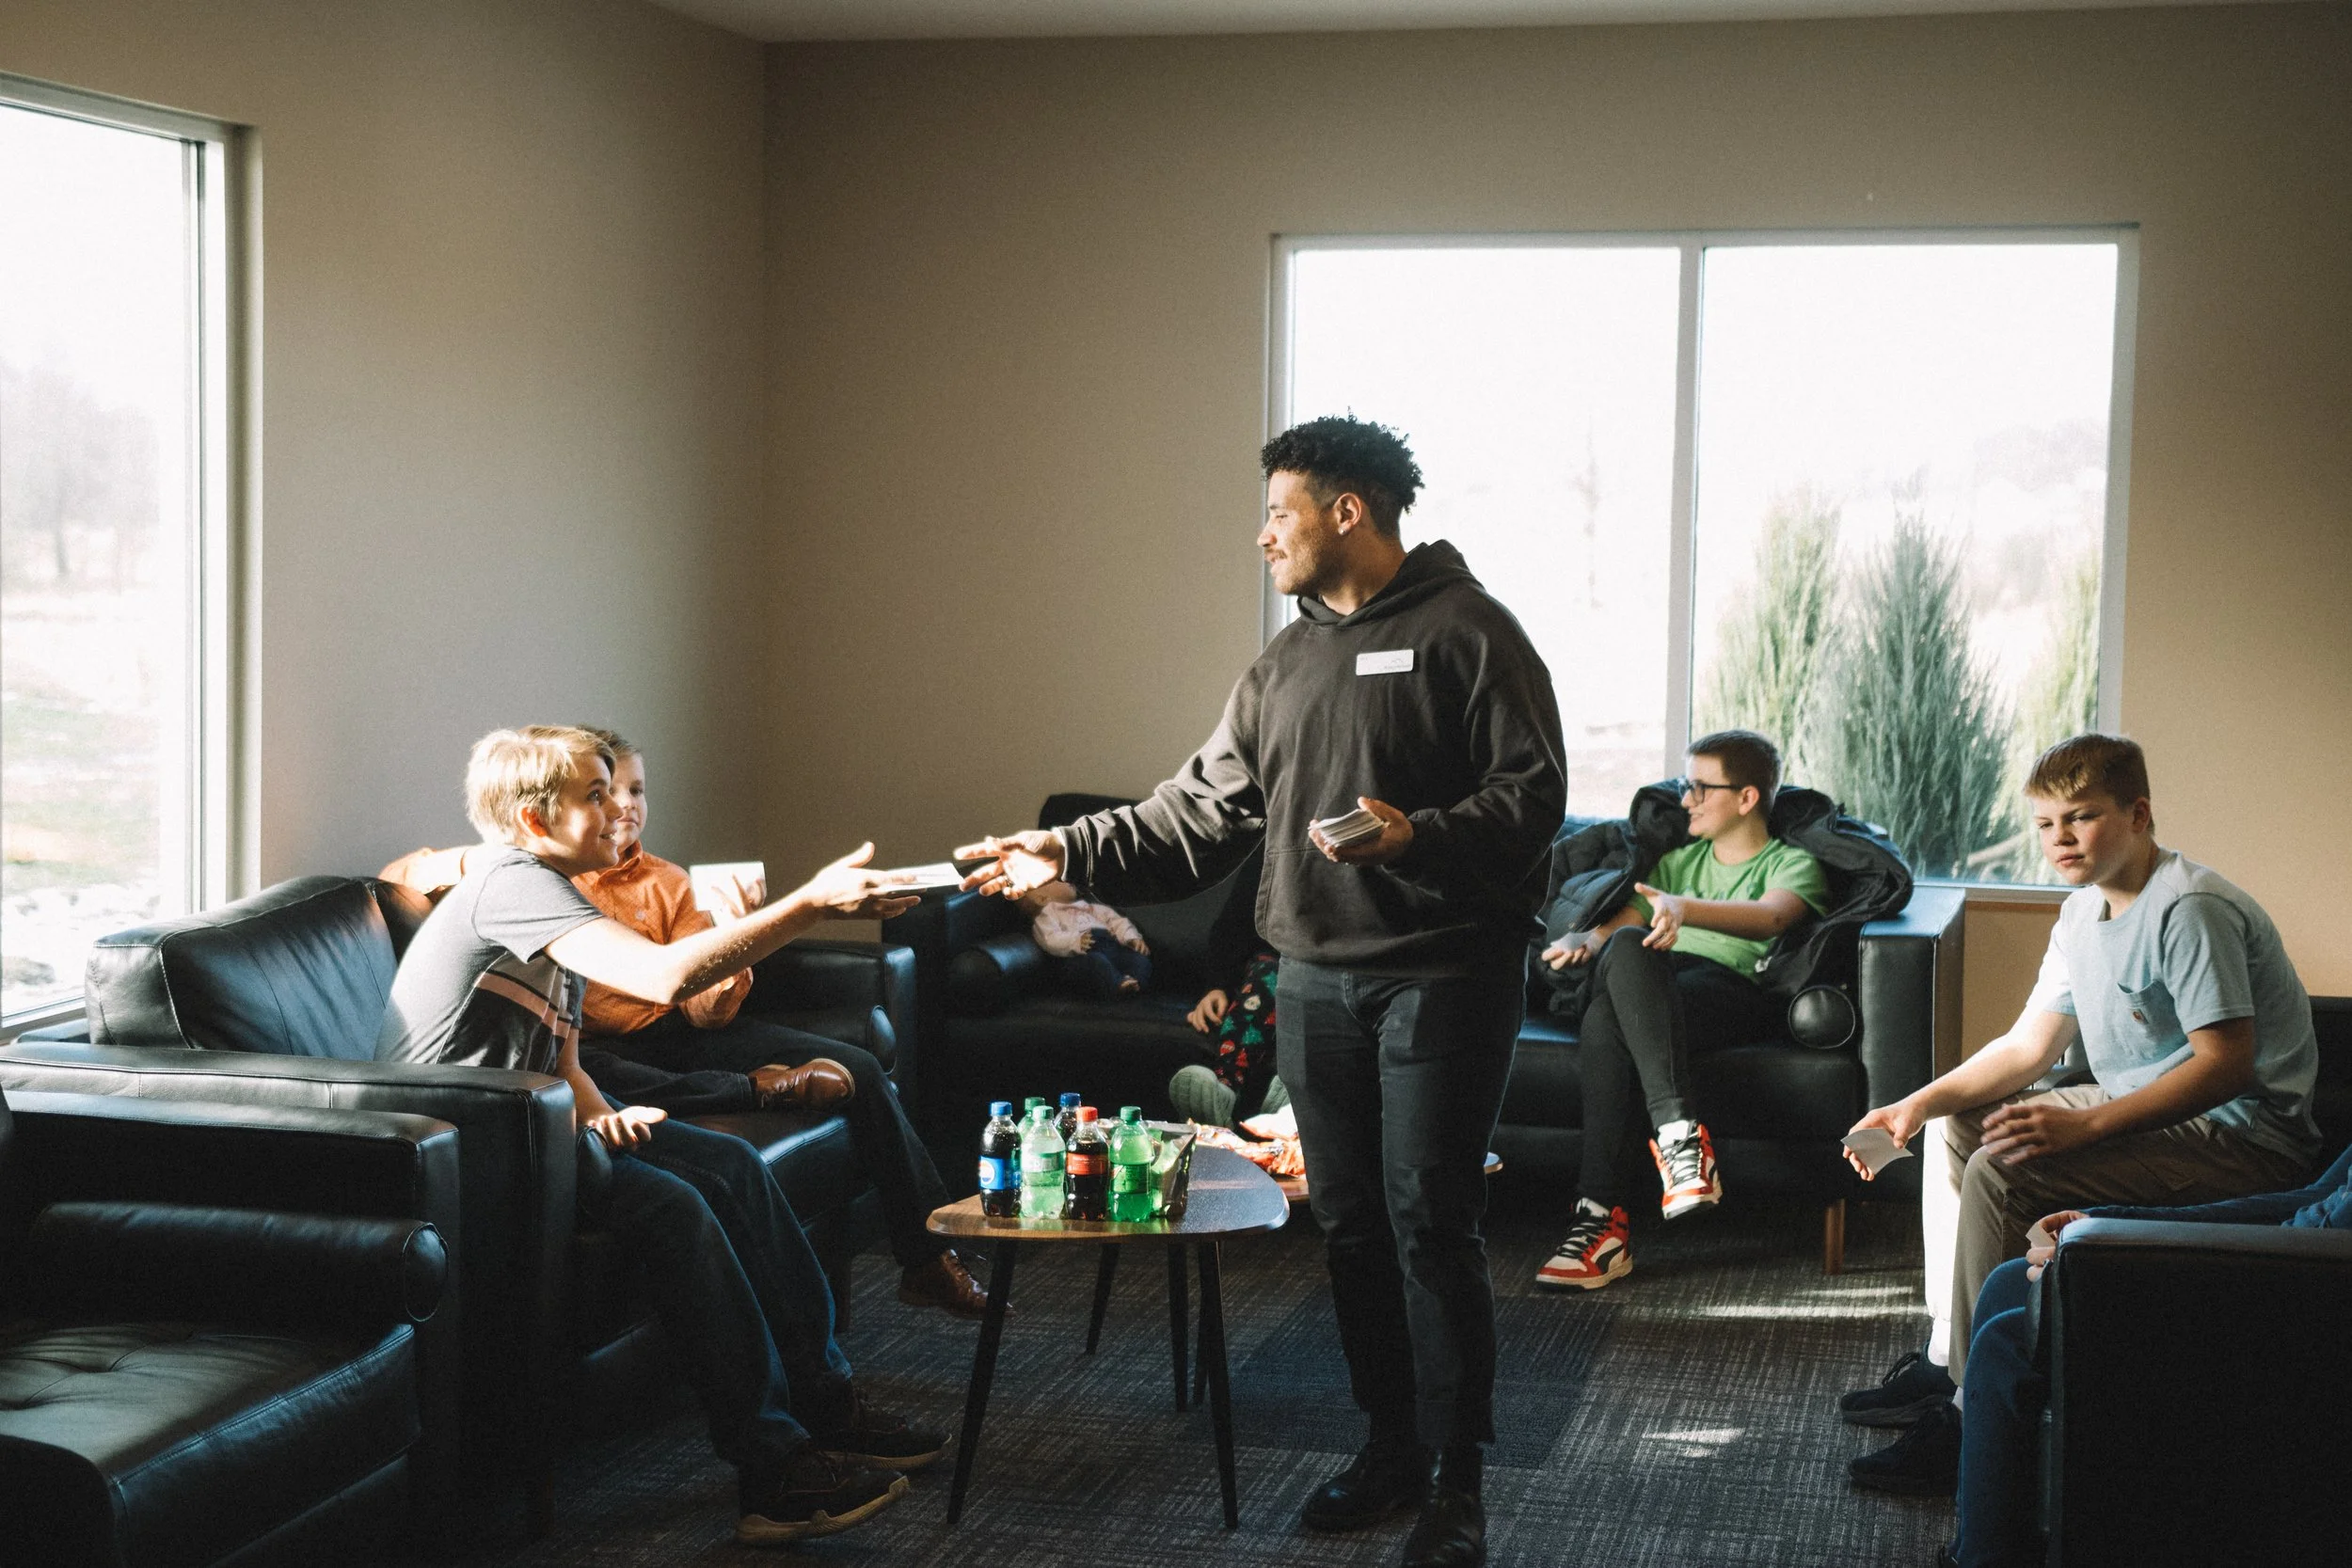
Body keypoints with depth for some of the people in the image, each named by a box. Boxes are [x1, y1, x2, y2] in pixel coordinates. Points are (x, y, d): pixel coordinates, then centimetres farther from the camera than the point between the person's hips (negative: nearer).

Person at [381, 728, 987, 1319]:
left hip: (676, 1034, 4)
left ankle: (927, 1259, -2)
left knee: (857, 1069, -11)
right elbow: (398, 875, 0)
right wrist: (477, 861, -16)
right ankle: (761, 1088, -28)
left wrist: (734, 935, -17)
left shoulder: (666, 883, 12)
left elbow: (708, 1013, 2)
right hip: (592, 1050, -4)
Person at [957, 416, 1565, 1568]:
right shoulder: (1286, 662, 15)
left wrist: (1418, 837, -28)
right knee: (1349, 1223, 10)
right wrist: (1073, 853, 7)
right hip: (1318, 980, 7)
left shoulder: (1468, 632, -7)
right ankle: (1390, 1449, 23)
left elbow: (1533, 795, -13)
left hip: (1441, 978, -7)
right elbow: (1203, 810, 15)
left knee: (1430, 1225, -6)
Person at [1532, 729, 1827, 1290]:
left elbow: (1770, 917, -9)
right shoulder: (1679, 861, 35)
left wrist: (1685, 908, -29)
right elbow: (1619, 922, 23)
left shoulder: (1794, 865, 15)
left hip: (1732, 991, -4)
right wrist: (1583, 940, -2)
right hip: (1653, 991, 4)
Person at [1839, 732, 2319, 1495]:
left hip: (2243, 1135, -11)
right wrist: (1920, 1104, -3)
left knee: (2002, 1173, -26)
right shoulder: (2085, 911, 9)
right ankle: (1945, 1357, 16)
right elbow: (2028, 1045, 12)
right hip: (2150, 1110, 11)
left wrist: (2084, 1125, -33)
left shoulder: (2191, 909, -21)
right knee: (1955, 1131, 16)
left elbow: (2226, 1063, -28)